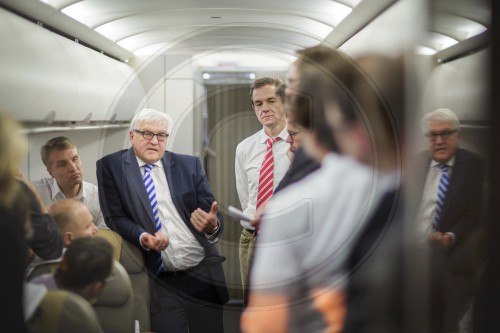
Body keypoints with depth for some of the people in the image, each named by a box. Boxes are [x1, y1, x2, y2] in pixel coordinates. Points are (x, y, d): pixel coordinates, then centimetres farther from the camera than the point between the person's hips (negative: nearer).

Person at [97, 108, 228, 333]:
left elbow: (214, 217, 3)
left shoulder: (189, 165, 6)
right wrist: (143, 237, -23)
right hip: (160, 282, -2)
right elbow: (116, 217, -4)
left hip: (202, 274, 2)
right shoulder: (111, 166, 1)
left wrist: (212, 225, -22)